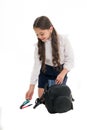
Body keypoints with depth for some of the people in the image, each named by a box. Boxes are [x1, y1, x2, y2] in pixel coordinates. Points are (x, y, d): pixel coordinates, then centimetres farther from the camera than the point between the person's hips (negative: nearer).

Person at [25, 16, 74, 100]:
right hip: (45, 72, 2)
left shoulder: (63, 40, -22)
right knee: (42, 97, -1)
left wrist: (63, 74, -29)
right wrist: (31, 87, -17)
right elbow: (36, 65, -14)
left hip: (61, 71, -2)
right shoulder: (39, 45, -15)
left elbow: (70, 59, -15)